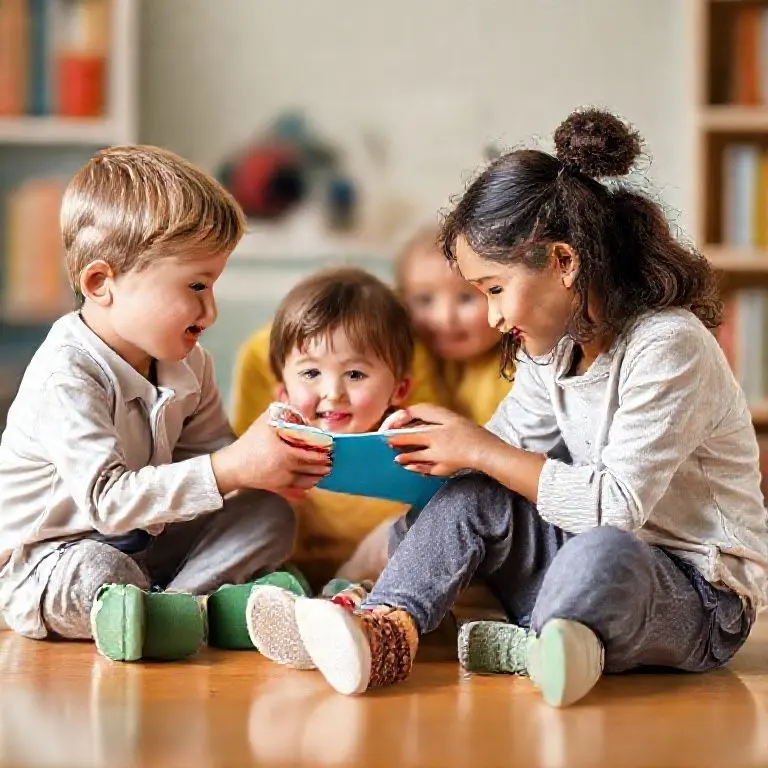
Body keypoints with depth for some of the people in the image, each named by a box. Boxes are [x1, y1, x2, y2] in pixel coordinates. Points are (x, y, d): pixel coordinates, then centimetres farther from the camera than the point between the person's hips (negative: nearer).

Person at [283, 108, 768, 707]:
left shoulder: (668, 346, -18)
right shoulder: (552, 348, 8)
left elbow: (617, 503, -24)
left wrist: (481, 451, -19)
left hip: (701, 597, -7)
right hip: (595, 562, 7)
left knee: (605, 552, -40)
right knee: (474, 498, -13)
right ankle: (389, 626, -30)